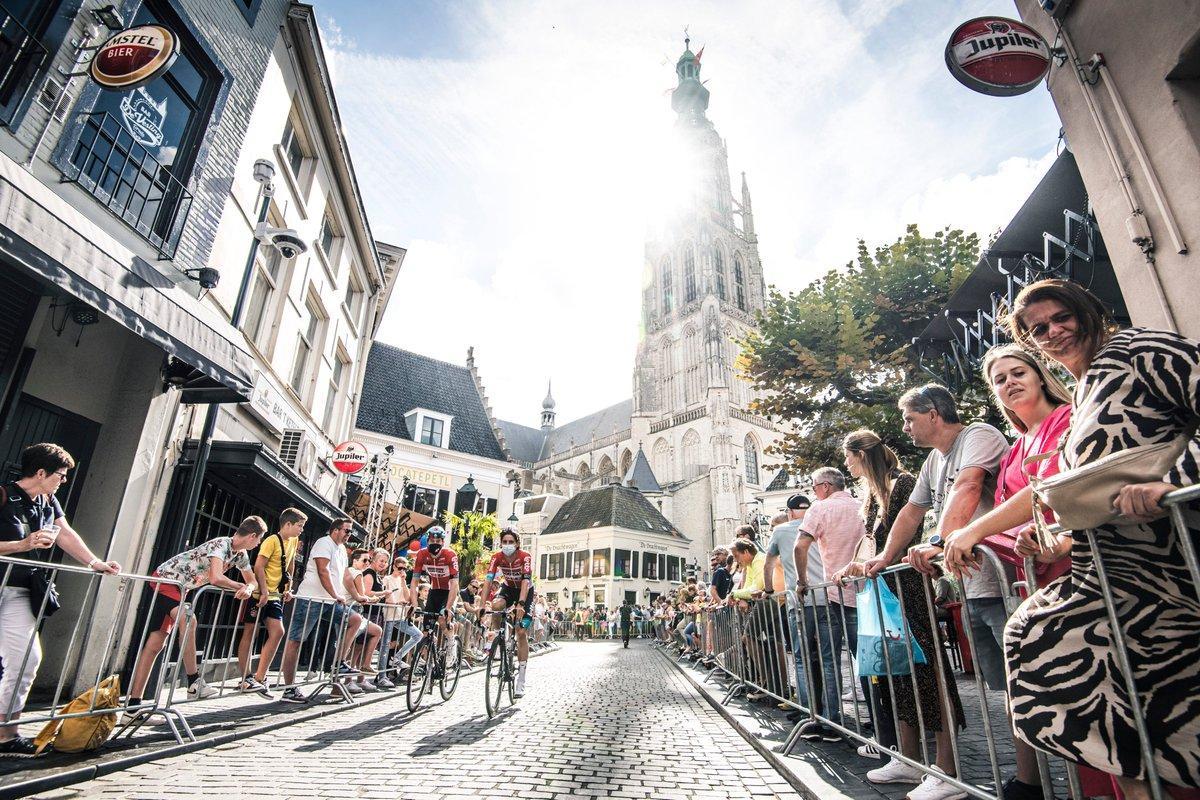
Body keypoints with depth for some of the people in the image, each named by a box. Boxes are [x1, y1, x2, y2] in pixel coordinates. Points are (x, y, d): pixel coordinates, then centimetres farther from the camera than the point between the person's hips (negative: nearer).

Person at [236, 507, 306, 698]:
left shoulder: (293, 541, 9)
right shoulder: (272, 540, -14)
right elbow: (258, 566, -19)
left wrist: (288, 588, 16)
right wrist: (264, 592, -22)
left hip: (274, 596, 7)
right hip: (259, 594, -7)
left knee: (277, 632, -3)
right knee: (250, 633, 2)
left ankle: (259, 679, 3)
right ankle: (246, 679, 10)